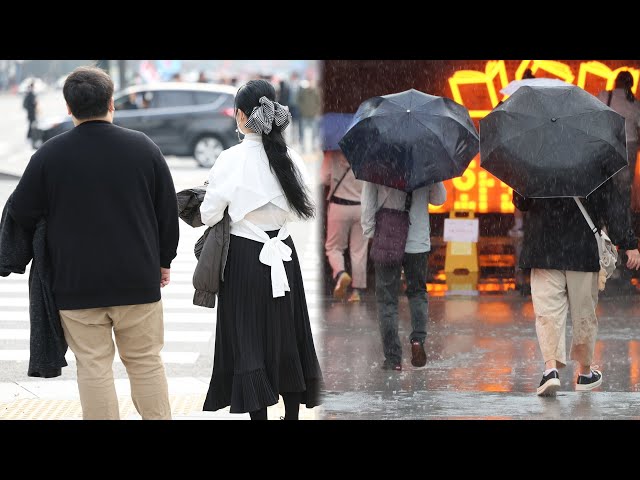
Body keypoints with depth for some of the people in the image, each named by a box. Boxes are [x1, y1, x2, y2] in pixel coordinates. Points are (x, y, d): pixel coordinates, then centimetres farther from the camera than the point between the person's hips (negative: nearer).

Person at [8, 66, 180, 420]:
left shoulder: (49, 155, -8)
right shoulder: (143, 147, -2)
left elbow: (20, 214, -2)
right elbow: (168, 210, 5)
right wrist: (163, 260, 18)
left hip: (76, 282, -1)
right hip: (138, 279, 2)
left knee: (93, 367, 4)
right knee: (146, 362, 12)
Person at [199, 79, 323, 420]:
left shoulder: (231, 160, -14)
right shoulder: (290, 159, -3)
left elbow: (209, 215, -8)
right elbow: (301, 209, 7)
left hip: (244, 257, -4)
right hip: (282, 255, 4)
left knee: (247, 340, 3)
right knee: (286, 337, 13)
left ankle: (257, 412, 2)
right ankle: (292, 411, 20)